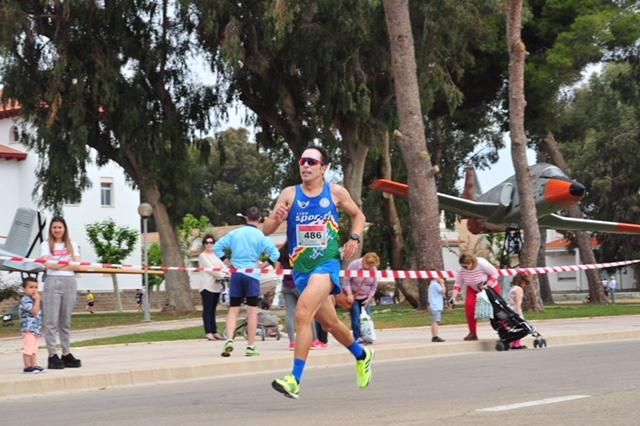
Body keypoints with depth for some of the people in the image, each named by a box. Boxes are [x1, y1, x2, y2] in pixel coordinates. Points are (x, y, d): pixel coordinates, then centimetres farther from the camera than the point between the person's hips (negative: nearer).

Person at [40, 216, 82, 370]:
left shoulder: (72, 245, 15)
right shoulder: (46, 245, 6)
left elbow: (77, 265, 2)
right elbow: (48, 264, -9)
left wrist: (57, 264, -7)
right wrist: (68, 263, -4)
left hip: (70, 282, 3)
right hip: (53, 282, -3)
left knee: (66, 320, 7)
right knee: (51, 320, -7)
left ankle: (66, 354, 10)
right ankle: (52, 355, -7)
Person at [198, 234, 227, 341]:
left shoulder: (215, 255, 20)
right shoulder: (203, 256, -1)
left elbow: (223, 266, 9)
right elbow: (210, 269, -12)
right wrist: (223, 275, -19)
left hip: (216, 286, 7)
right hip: (207, 286, -7)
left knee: (213, 310, 9)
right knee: (207, 310, -7)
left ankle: (215, 332, 9)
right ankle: (208, 333, -10)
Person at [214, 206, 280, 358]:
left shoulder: (235, 233, 6)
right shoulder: (261, 236, -3)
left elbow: (217, 247, 8)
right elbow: (275, 254, -13)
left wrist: (227, 262, 10)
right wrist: (264, 265, -2)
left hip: (236, 274, 2)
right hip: (252, 274, -2)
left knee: (233, 310, 7)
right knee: (252, 311, 3)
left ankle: (229, 340, -13)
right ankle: (251, 347, 4)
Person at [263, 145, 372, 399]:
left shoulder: (336, 193, -1)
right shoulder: (290, 194, 0)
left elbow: (358, 215, 16)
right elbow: (266, 231, -3)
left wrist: (355, 238, -2)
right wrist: (276, 219, -26)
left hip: (327, 264, -4)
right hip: (300, 268, 4)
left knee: (303, 313, -25)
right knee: (328, 323, 18)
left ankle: (295, 379, -25)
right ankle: (361, 355, 46)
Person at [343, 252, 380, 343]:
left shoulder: (374, 270, -8)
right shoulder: (354, 265, -20)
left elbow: (374, 286, 1)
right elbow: (346, 280, -17)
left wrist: (369, 298, -7)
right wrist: (349, 294, -24)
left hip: (365, 297, 4)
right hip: (353, 296, -4)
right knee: (356, 317, -12)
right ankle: (358, 337, -11)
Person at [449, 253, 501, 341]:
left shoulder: (482, 264, -33)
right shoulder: (462, 270, -21)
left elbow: (495, 274, -22)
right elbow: (458, 284, -11)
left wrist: (487, 285, -33)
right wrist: (453, 297, -24)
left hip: (491, 287, -3)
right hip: (473, 289, 3)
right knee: (469, 305, -18)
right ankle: (473, 333, -9)